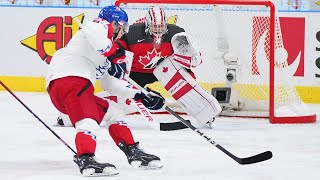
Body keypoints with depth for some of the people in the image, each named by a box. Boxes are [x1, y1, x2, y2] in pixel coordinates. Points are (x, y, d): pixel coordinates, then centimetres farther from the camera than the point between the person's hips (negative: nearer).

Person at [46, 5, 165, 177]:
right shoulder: (102, 26, 6)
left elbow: (113, 83, 35)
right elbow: (92, 32, -21)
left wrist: (141, 95, 31)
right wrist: (114, 55, -17)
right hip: (69, 78, -10)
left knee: (111, 112, 20)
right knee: (89, 121, -26)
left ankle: (133, 151, 21)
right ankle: (85, 159, -46)